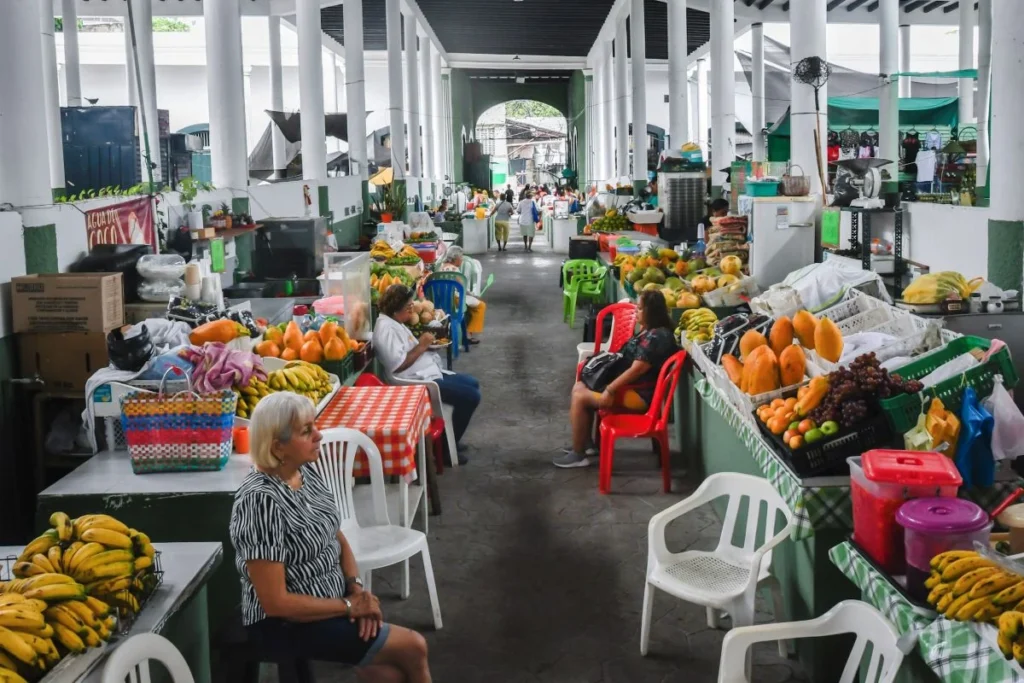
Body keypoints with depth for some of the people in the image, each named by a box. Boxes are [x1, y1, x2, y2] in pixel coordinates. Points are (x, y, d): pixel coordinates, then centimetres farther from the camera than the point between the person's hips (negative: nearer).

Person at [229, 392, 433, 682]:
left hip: (331, 600, 7)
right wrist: (349, 605, -15)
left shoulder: (306, 471, 0)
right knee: (413, 648, -7)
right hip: (287, 624, -7)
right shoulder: (261, 500, -25)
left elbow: (336, 537, 11)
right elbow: (275, 603, -23)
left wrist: (357, 588, -5)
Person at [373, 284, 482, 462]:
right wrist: (422, 345, -18)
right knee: (471, 396, -16)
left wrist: (425, 344, 2)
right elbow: (398, 366, -27)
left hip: (429, 374, 12)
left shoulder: (394, 322, 13)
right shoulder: (386, 329, -21)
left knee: (472, 383, 21)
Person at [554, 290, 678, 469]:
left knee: (580, 397, -15)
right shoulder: (651, 331, 11)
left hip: (640, 395, -11)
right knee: (579, 387, 9)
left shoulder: (657, 337, -22)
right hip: (632, 386, 11)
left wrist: (609, 390, -21)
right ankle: (586, 443, 15)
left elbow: (636, 370, -24)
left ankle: (578, 455, -5)